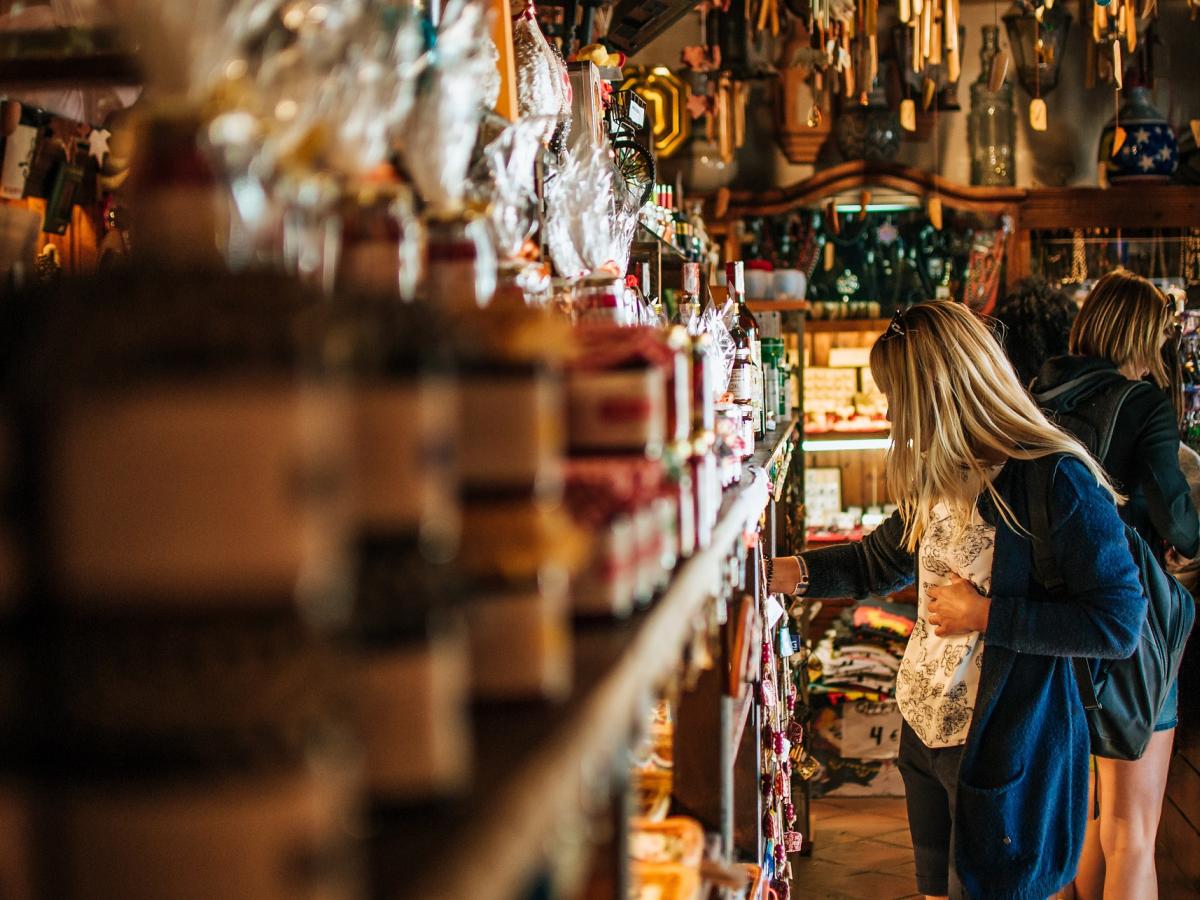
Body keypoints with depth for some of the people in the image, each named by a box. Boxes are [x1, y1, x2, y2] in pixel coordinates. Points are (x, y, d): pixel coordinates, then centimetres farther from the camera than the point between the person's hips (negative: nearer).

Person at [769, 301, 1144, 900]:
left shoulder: (1058, 480, -21)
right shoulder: (938, 476, 5)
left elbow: (1118, 625, -23)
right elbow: (879, 561, 18)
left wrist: (985, 615, -20)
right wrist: (781, 573, 8)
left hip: (1007, 746, -8)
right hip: (926, 728, 8)